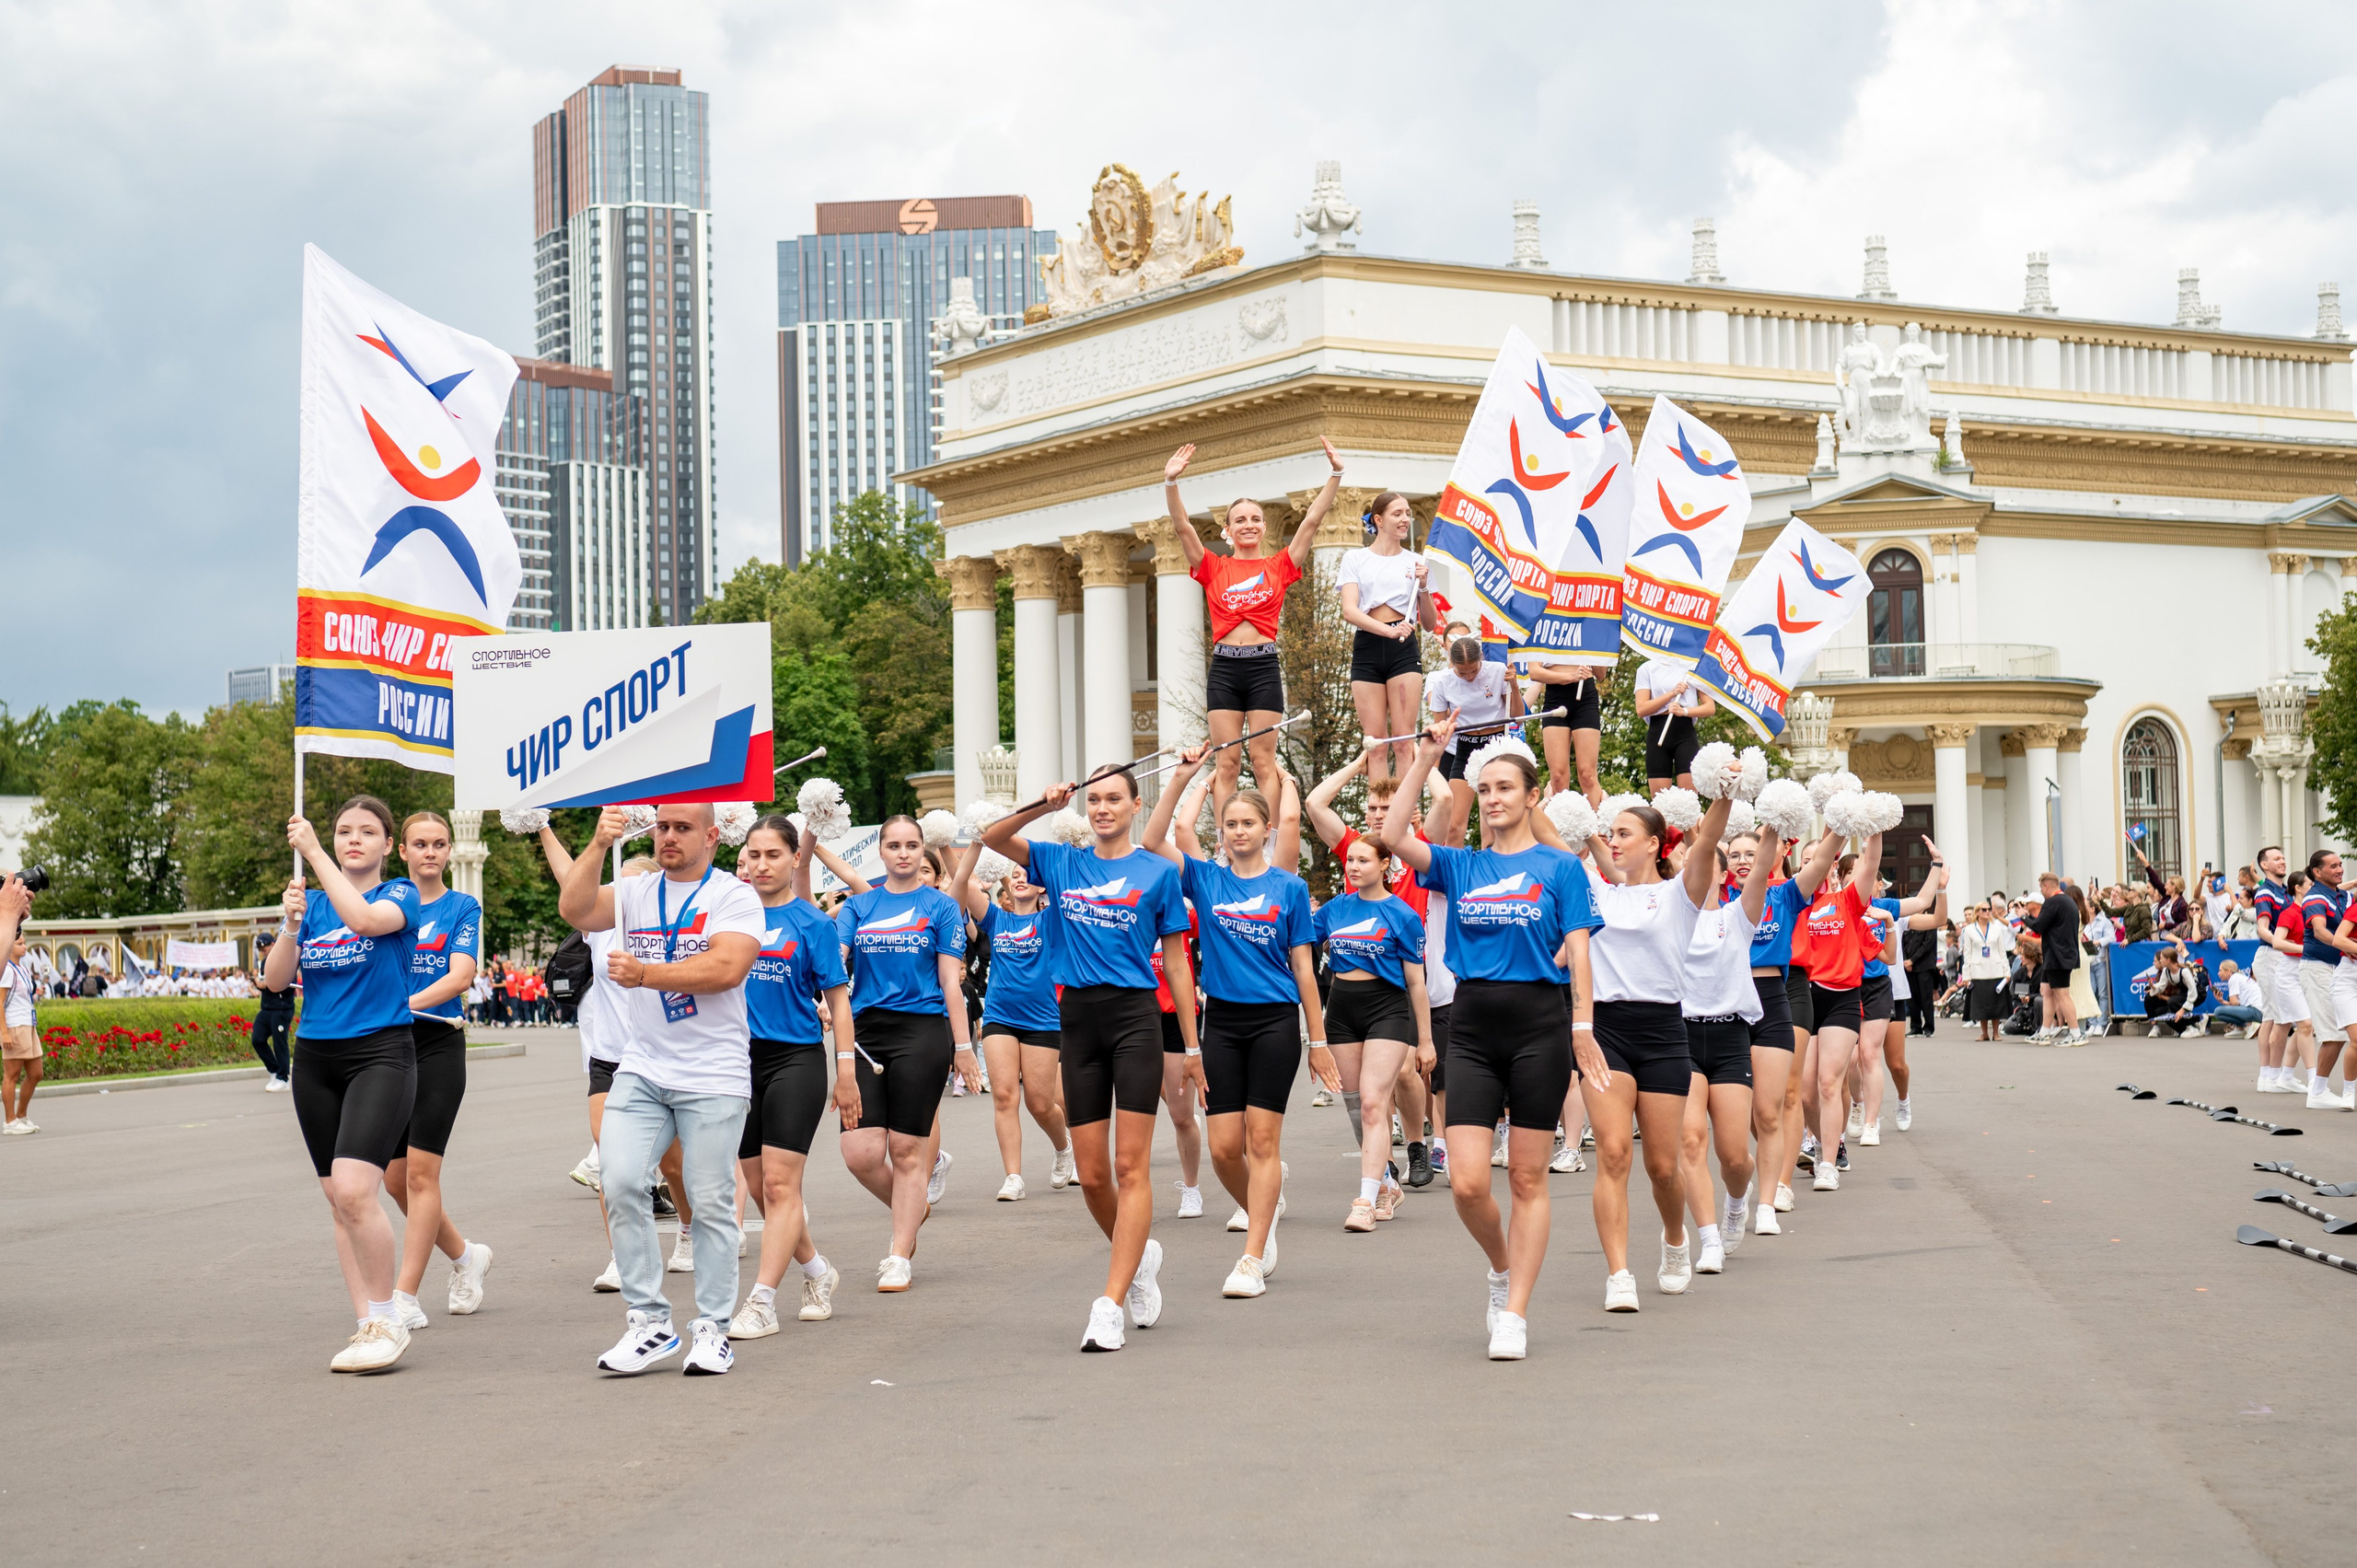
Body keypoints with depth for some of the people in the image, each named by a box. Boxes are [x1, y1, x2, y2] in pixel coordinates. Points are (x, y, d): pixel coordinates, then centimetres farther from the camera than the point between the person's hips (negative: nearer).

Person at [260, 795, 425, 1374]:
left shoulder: (401, 895, 0)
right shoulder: (313, 902, 13)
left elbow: (364, 918, -23)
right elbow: (276, 979, 4)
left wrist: (313, 853, -20)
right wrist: (291, 924, -13)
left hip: (381, 1053, -5)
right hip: (316, 1059, 5)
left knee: (354, 1191, -20)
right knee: (339, 1201, 5)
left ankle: (387, 1319, -6)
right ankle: (368, 1327, 12)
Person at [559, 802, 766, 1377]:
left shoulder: (735, 897, -1)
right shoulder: (634, 893, 11)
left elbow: (727, 968, -16)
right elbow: (574, 910, -5)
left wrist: (646, 974, -23)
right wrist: (598, 845, -17)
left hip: (714, 1077, -3)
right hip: (640, 1070, 3)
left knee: (712, 1202, -1)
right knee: (621, 1183, -11)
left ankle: (712, 1329, 9)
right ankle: (649, 1322, -2)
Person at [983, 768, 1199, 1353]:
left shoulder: (1158, 872, 3)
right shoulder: (1062, 863, 12)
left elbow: (1176, 961, 6)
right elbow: (991, 838, 5)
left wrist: (1192, 1046, 5)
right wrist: (1044, 807, -10)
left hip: (1135, 1018, -3)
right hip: (1078, 1018, 4)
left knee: (1131, 1166, -10)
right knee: (1092, 1175, 6)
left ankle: (1110, 1305, -13)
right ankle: (1139, 1254, 33)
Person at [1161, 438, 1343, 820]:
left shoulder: (1279, 566, 8)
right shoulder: (1214, 568, 9)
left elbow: (1312, 520, 4)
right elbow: (1182, 526, 0)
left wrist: (1336, 475, -3)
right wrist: (1170, 483, -13)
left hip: (1264, 667, -1)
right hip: (1224, 668, 1)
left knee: (1264, 761, 0)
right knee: (1227, 763, 0)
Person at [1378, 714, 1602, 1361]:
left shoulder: (1559, 866, 3)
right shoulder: (1459, 865, 10)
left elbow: (1577, 951, -1)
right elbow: (1392, 837, -5)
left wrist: (1583, 1026, -13)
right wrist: (1426, 760, -3)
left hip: (1539, 1022, -2)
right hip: (1472, 1023, 2)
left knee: (1527, 1179, 1)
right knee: (1467, 1182, -6)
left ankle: (1514, 1314, 7)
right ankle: (1503, 1267, 23)